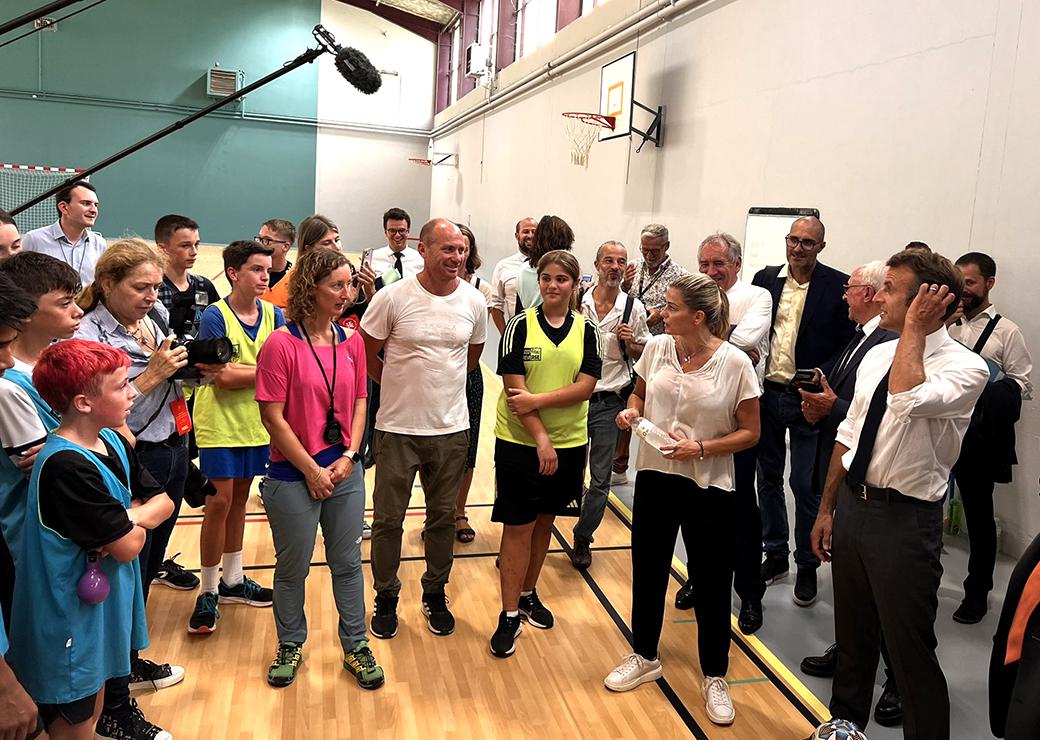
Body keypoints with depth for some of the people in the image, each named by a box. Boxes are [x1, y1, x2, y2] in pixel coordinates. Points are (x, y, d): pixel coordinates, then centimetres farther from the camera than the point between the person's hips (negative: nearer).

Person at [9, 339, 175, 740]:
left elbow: (163, 501, 4)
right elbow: (128, 547, -25)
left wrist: (128, 518, -14)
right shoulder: (66, 467, -27)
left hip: (105, 601, 8)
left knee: (95, 705, 23)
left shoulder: (112, 441, 1)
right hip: (69, 621, -8)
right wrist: (135, 523, -4)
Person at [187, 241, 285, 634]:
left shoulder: (274, 315, 1)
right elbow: (224, 377, -19)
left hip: (256, 421, 5)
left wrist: (242, 370, -22)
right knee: (220, 502, -3)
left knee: (239, 499, 15)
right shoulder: (215, 316, -13)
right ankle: (208, 593, 11)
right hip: (220, 422, -5)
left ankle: (232, 580, 29)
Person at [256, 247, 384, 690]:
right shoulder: (281, 344, -14)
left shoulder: (351, 341, 2)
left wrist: (349, 457, -5)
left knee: (348, 563, 15)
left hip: (345, 472, 4)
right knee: (292, 568, 14)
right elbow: (272, 416, -14)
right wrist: (312, 470, -12)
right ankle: (290, 646, 35)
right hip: (293, 477, -4)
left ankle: (356, 647, 31)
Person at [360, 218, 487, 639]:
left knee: (443, 517, 16)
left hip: (451, 429, 3)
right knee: (389, 519, 10)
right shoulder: (394, 297, -13)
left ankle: (435, 594, 36)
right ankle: (386, 598, 30)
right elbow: (366, 353, -2)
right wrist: (403, 385, 5)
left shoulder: (474, 302, -3)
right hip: (397, 429, -3)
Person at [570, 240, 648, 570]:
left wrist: (630, 342, -12)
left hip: (608, 401, 0)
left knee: (600, 478, 6)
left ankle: (582, 539, 24)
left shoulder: (634, 308, -1)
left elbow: (644, 354, 10)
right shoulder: (577, 302, -2)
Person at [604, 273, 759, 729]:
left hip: (709, 487, -4)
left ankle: (714, 677, 29)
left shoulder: (735, 363, -14)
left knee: (712, 584, 8)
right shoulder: (657, 348, -3)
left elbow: (749, 433, -7)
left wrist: (701, 448, -20)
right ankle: (645, 657, 38)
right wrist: (631, 411, -7)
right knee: (648, 570, 16)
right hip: (655, 475, 4)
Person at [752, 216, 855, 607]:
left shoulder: (838, 286, -6)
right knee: (767, 478, 13)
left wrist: (822, 378, -18)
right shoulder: (765, 278, 5)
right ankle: (775, 555, 29)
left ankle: (807, 567, 19)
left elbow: (848, 345, -5)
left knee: (806, 485, 2)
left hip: (808, 399, -4)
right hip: (766, 394, 4)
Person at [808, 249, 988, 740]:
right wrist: (827, 510, 14)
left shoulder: (965, 367, -16)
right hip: (853, 506, 7)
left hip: (905, 520, -7)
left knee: (910, 651, 6)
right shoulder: (877, 356, 5)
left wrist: (914, 328, -23)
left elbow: (907, 402, -37)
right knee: (853, 639, 24)